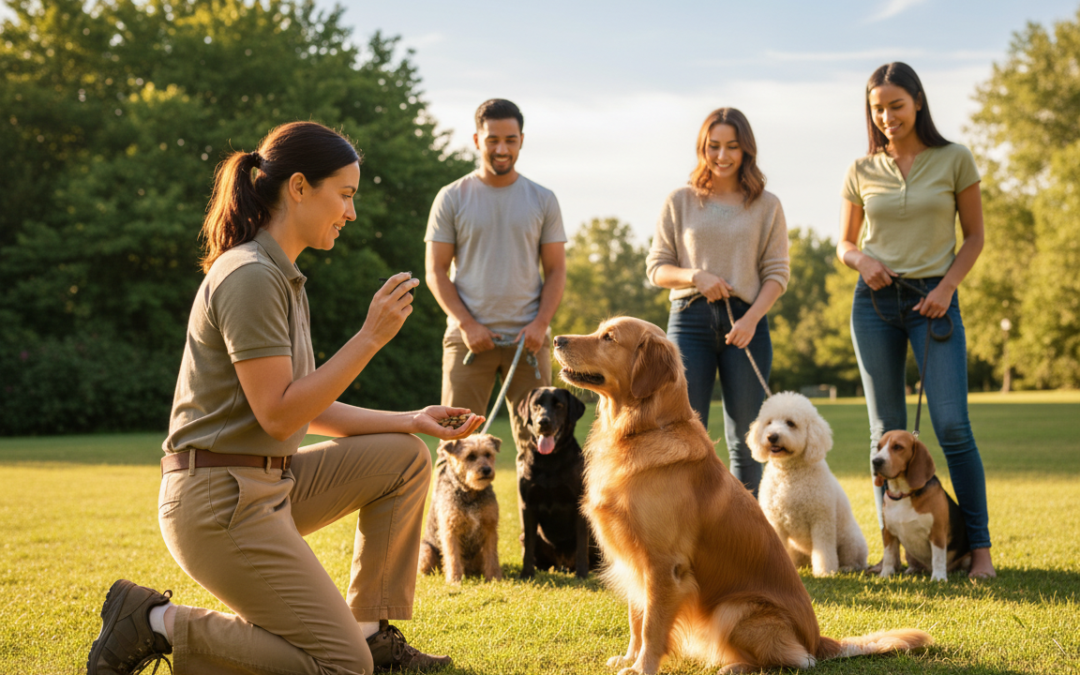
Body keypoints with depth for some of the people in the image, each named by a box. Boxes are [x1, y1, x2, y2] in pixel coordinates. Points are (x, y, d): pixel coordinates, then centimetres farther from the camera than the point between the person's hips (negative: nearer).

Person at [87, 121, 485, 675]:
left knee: (407, 458, 12)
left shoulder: (282, 277, 15)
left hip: (270, 484, 10)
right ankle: (157, 623, -3)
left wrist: (412, 421, 10)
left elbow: (309, 408, 16)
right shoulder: (249, 276, -17)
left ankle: (369, 628, 15)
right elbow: (278, 415, -20)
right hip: (219, 501, -10)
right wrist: (371, 337, -17)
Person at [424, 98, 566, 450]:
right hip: (469, 336, -1)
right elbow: (436, 271, 2)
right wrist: (467, 324, -9)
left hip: (528, 336, 1)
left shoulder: (542, 200, 9)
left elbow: (556, 270, 8)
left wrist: (540, 323, -8)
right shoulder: (451, 198, 4)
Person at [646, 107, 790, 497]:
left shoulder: (766, 206, 9)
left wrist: (751, 318, -10)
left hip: (746, 322, 0)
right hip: (690, 320, 0)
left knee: (744, 440, 2)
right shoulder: (680, 202, 9)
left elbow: (777, 273, 6)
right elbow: (656, 267, 9)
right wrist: (695, 277, -10)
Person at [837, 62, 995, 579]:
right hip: (875, 302, 2)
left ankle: (979, 546, 0)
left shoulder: (954, 160, 1)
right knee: (886, 432, 4)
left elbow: (975, 235, 6)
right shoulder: (862, 171, 7)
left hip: (933, 300, -2)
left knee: (952, 425, -11)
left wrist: (947, 286, -8)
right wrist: (860, 260, -8)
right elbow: (844, 244, 15)